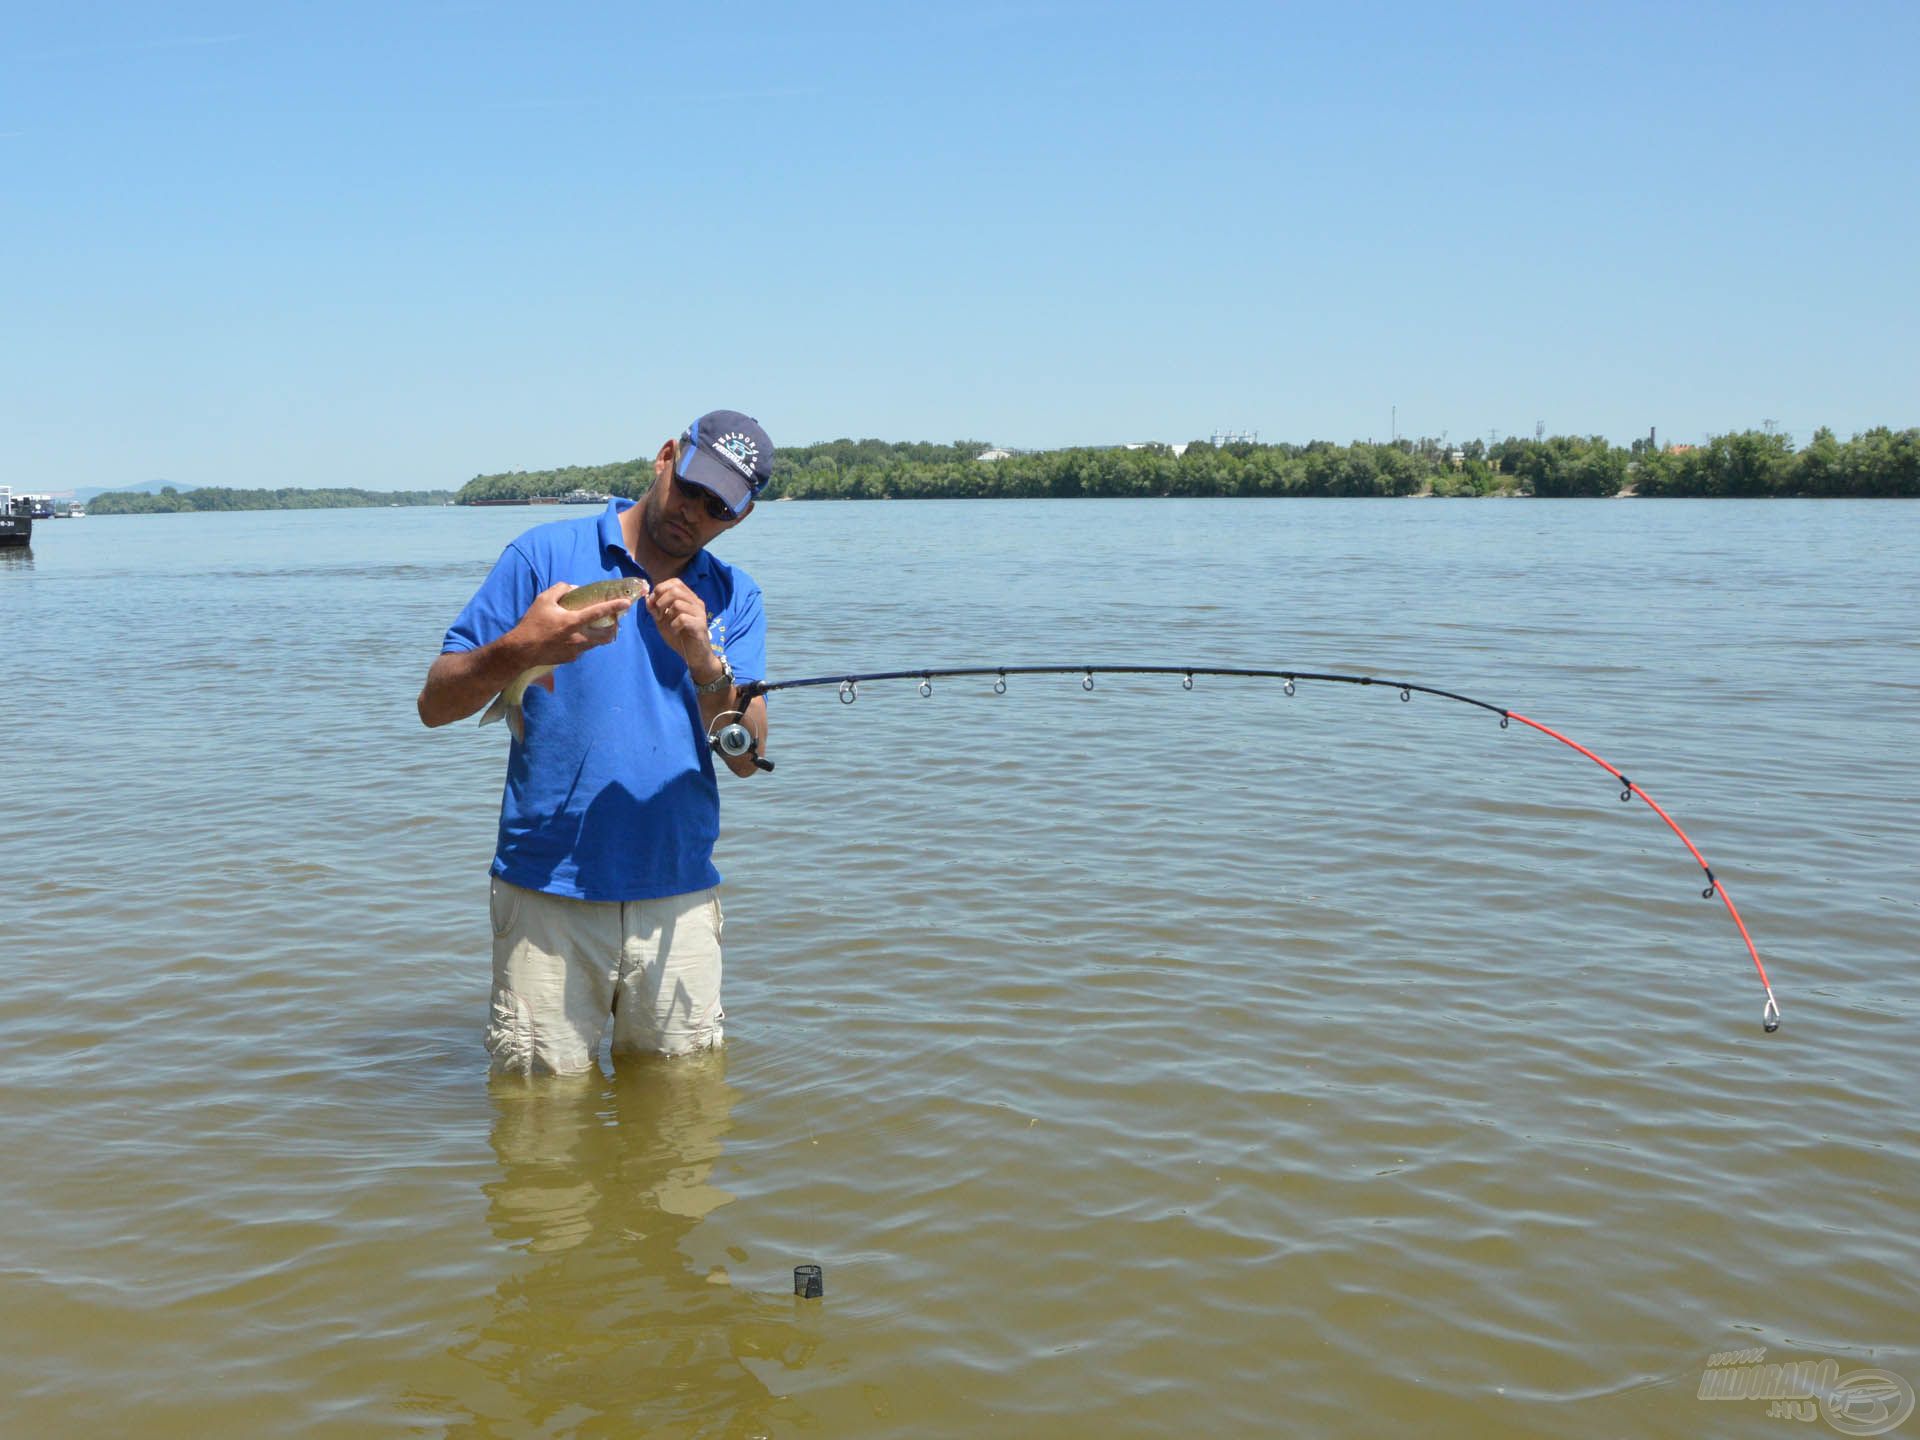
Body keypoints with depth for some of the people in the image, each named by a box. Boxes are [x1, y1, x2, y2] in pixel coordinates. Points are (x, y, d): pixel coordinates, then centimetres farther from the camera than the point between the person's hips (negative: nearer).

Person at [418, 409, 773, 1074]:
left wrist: (705, 662, -19)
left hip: (680, 897, 3)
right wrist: (518, 650, -22)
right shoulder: (545, 555, 0)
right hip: (547, 893, -2)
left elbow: (747, 756, -2)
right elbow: (435, 705, -3)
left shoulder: (734, 597, 9)